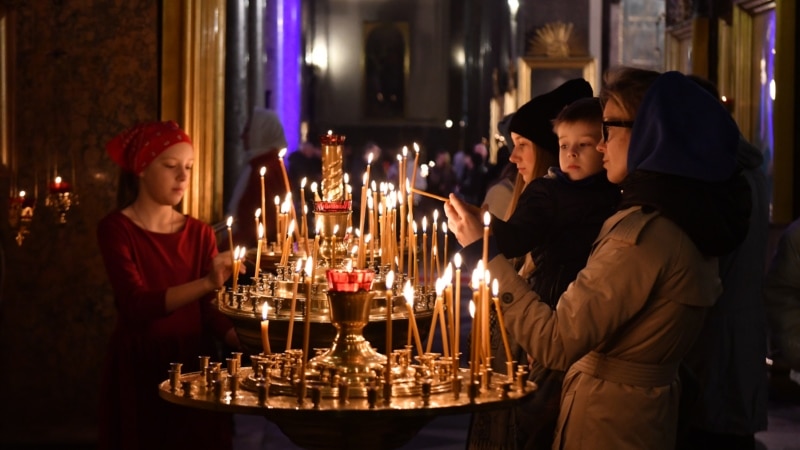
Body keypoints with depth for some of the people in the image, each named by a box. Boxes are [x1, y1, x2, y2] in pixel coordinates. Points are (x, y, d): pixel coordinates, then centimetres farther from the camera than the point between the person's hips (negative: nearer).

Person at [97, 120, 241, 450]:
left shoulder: (199, 232, 5)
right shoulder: (116, 228, -9)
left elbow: (209, 311, -2)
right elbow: (136, 305, -22)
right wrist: (207, 283, -35)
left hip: (195, 366, 4)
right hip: (138, 368, -4)